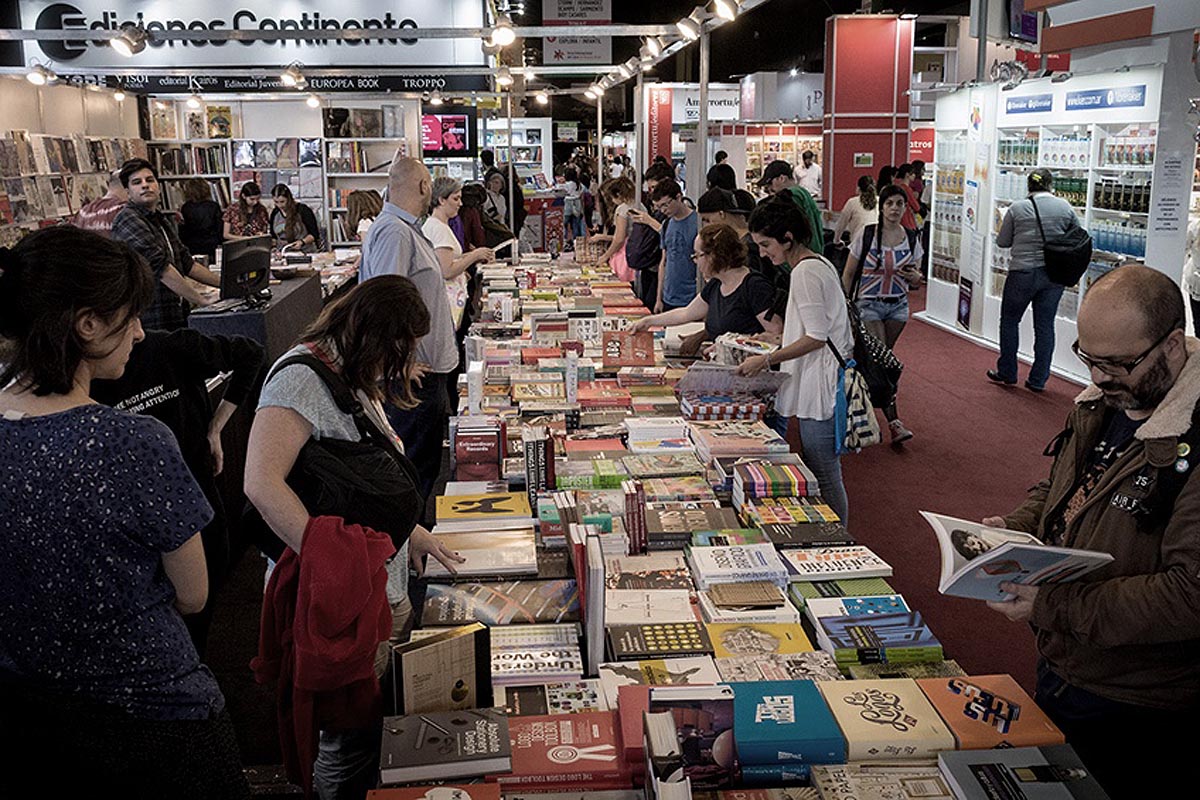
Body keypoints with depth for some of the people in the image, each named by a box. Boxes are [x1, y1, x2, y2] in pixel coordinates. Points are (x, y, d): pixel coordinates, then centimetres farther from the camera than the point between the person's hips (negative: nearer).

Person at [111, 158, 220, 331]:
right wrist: (202, 301, -19)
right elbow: (161, 268, -18)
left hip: (176, 317, 8)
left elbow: (187, 264, 23)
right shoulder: (128, 220, -10)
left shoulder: (163, 220, 19)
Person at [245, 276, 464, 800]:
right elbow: (262, 484, -33)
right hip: (345, 600, -9)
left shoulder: (355, 378, 11)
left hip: (382, 591, 9)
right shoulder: (301, 378, -20)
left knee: (377, 722, 19)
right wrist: (331, 561, -34)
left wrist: (410, 531, 14)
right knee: (352, 737, 5)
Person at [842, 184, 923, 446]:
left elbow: (916, 280, 12)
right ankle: (893, 422, -15)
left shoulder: (912, 239, 2)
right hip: (868, 304, -4)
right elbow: (848, 274, -2)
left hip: (898, 307, 4)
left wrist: (916, 278, -12)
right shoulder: (866, 235, -8)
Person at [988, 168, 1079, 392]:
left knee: (1009, 320, 14)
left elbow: (1002, 241, 1)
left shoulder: (1017, 208, -5)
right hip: (1054, 274, 2)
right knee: (1045, 325, 8)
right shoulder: (1065, 208, 0)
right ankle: (1038, 379, 13)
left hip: (1023, 273, -2)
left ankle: (1007, 372, 19)